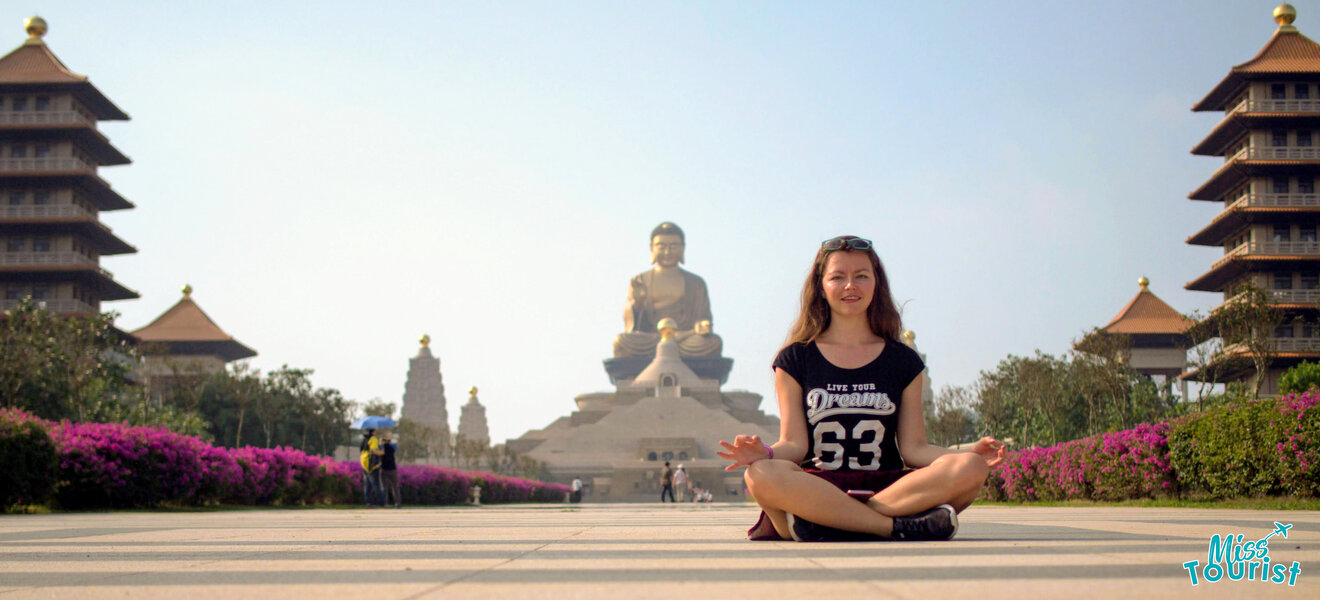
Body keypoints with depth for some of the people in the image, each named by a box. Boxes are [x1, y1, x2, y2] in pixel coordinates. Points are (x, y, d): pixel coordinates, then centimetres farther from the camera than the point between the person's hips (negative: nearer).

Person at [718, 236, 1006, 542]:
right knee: (760, 476, -34)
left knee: (971, 470, -26)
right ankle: (898, 527, -31)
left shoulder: (904, 361, 15)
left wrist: (972, 453, -8)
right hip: (815, 490, -2)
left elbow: (913, 447, 9)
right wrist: (766, 453, -20)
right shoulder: (795, 359, 10)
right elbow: (796, 444, 2)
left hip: (889, 487, 2)